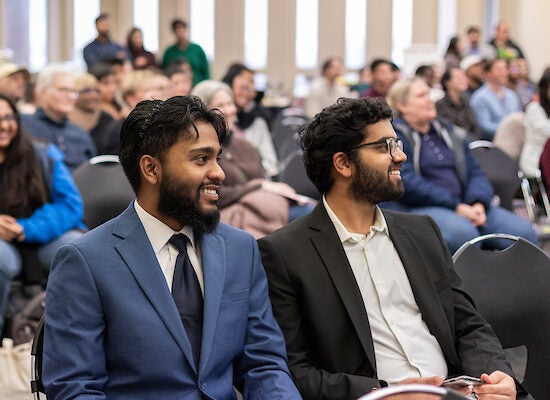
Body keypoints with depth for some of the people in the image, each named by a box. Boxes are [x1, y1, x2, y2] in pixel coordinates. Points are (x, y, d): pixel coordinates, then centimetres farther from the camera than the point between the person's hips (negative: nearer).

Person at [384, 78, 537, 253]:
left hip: (462, 207, 7)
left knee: (524, 231, -16)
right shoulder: (394, 134, 1)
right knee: (463, 233, -38)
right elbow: (407, 181, -12)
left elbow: (475, 172, 17)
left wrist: (479, 203, -6)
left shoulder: (451, 132, 23)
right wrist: (456, 206, -16)